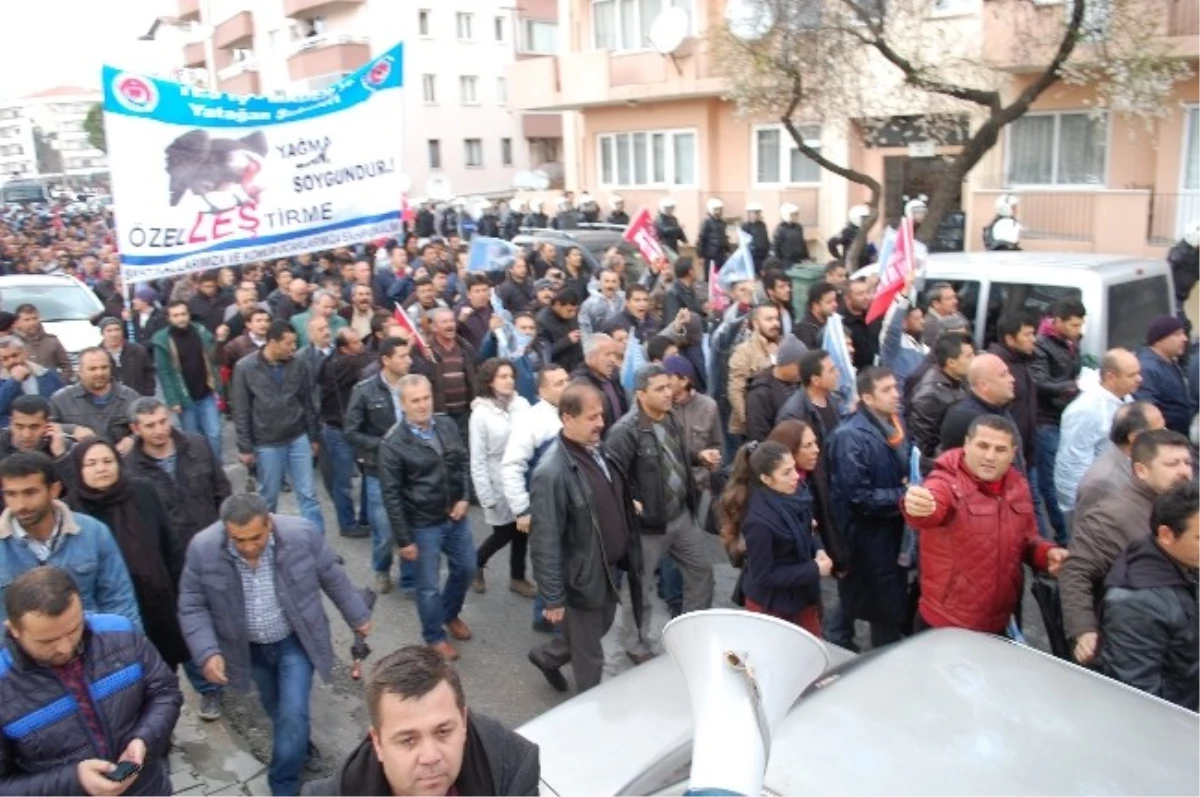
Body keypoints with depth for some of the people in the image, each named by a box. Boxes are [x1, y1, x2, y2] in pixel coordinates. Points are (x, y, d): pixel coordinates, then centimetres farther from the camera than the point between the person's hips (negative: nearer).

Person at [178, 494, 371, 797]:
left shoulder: (301, 535, -25)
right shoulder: (203, 549, -24)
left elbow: (333, 579, -10)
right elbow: (192, 607, -12)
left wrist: (358, 617, 1)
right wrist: (207, 652, -23)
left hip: (295, 641, -2)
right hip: (250, 647, 2)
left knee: (292, 713, -7)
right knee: (277, 710, 21)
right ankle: (299, 747, 49)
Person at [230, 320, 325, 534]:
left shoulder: (297, 366, -3)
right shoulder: (245, 368, -10)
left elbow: (308, 403, 6)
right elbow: (240, 412, -7)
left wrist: (314, 437, 9)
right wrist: (245, 447, -7)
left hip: (298, 439, 2)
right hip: (266, 444, -2)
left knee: (308, 493, 4)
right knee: (269, 496, 12)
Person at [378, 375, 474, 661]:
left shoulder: (447, 425, -5)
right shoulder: (393, 443, -19)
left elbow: (463, 463, 8)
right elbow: (391, 495, -15)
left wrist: (463, 498, -5)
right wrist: (403, 539, -13)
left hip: (456, 516, 5)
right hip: (423, 525, -5)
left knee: (466, 568, 20)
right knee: (428, 586, 9)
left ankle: (450, 614, 48)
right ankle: (435, 637, 34)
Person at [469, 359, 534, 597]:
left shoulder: (522, 404, -4)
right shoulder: (481, 413, -10)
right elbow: (478, 460, -8)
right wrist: (486, 496, -10)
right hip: (500, 485, -3)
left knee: (522, 531, 12)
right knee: (503, 534, 8)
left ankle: (517, 577, 32)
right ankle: (475, 564, 36)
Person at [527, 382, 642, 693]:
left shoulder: (597, 449, -2)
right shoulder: (552, 472, -28)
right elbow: (545, 541, -25)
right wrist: (553, 597, -20)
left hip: (609, 567, 8)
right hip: (583, 575, -8)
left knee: (601, 628, 29)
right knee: (589, 656, 12)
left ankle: (548, 656, 53)